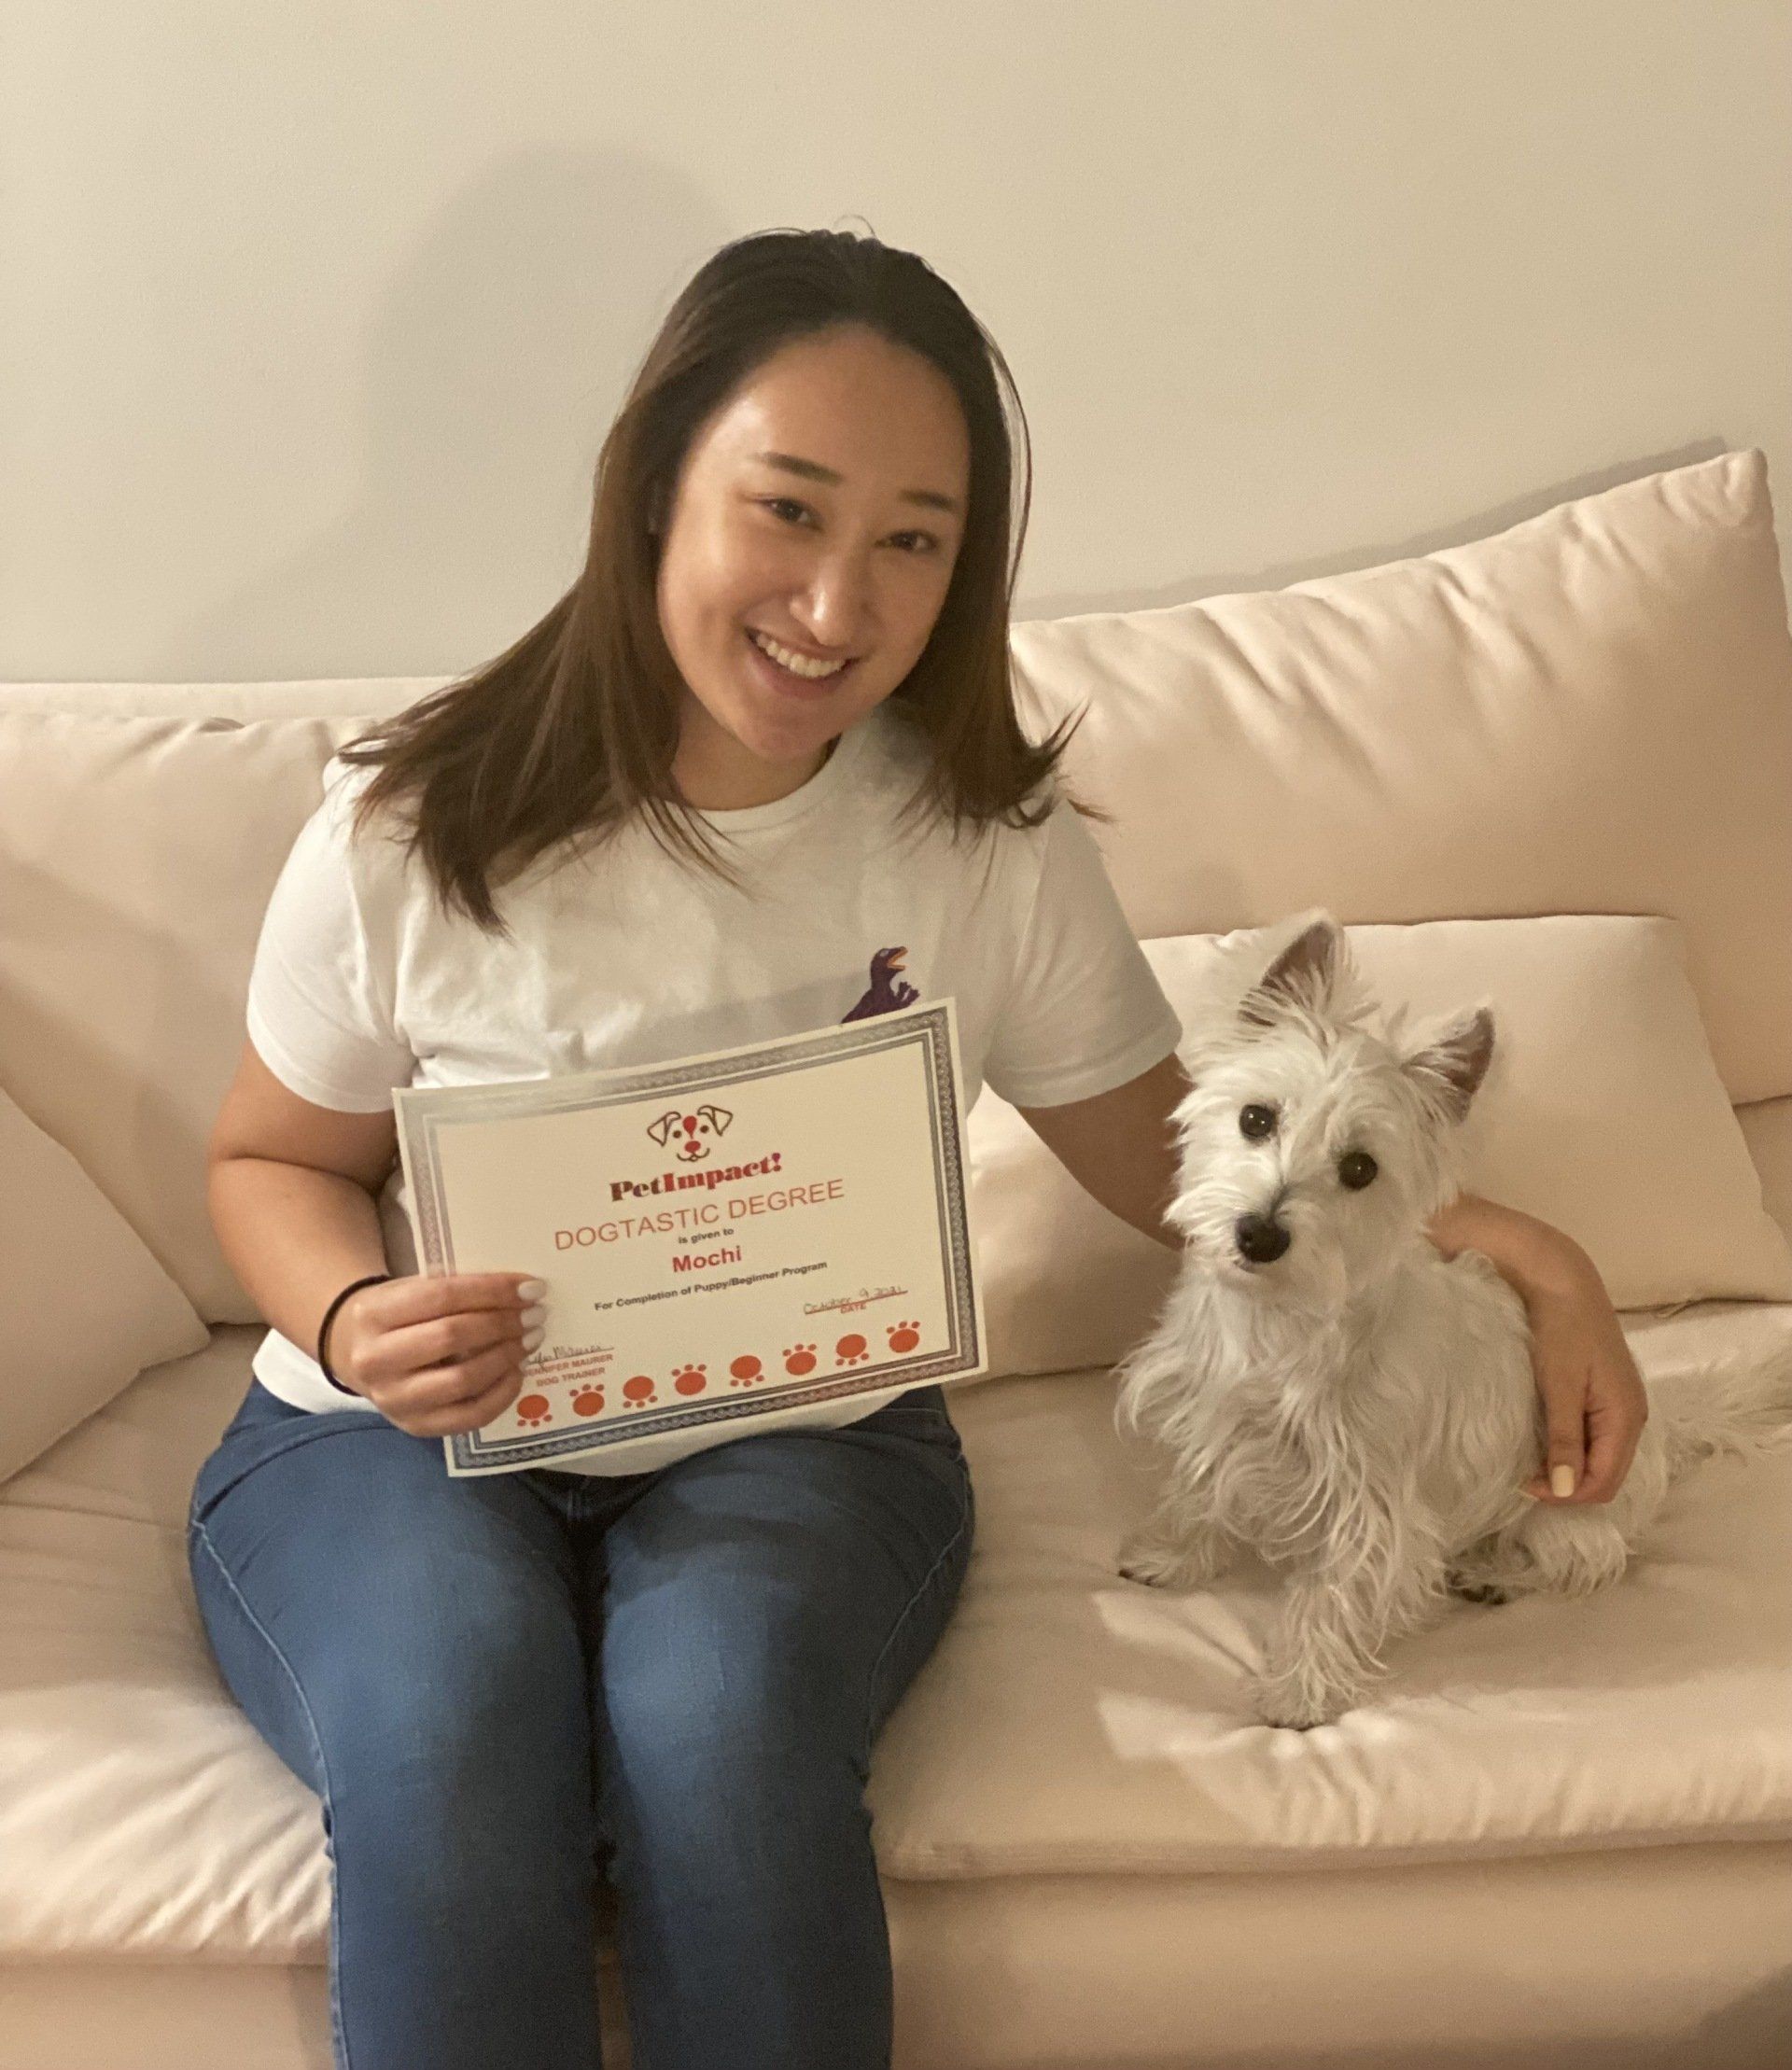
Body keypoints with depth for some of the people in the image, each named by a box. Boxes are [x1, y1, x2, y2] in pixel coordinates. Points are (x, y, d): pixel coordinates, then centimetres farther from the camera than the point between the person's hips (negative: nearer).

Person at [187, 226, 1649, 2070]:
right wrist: (359, 1323, -18)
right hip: (404, 1442, 0)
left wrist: (1501, 1242, -8)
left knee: (720, 1719, -31)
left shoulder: (989, 841, -4)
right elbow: (275, 1161, 5)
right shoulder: (417, 828, -9)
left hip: (803, 1442, 1)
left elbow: (1171, 1153, 6)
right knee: (450, 1732, -31)